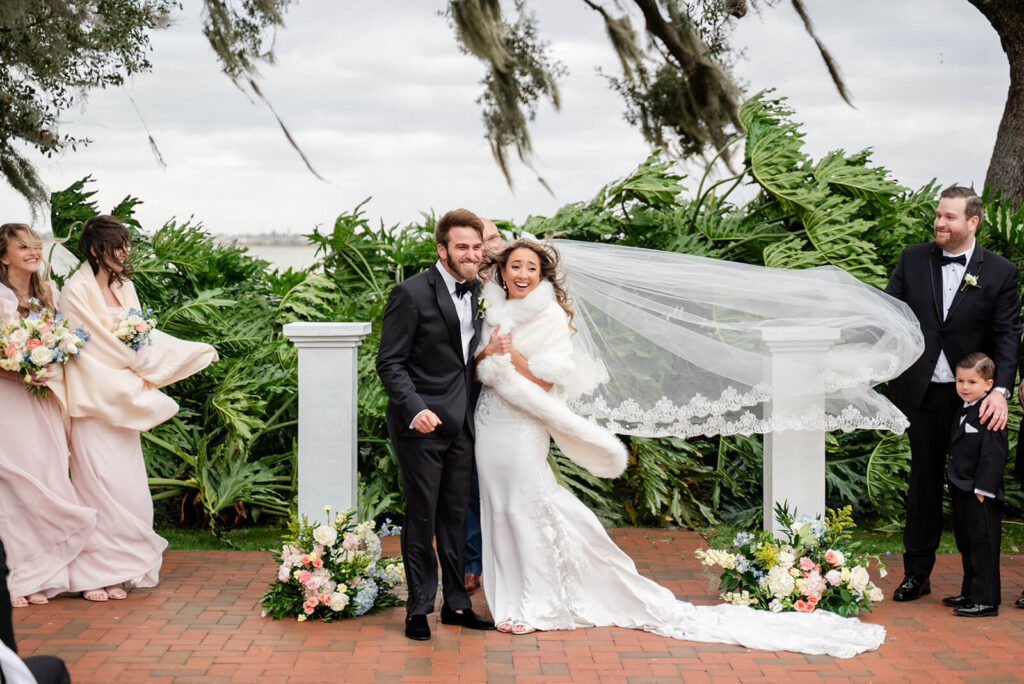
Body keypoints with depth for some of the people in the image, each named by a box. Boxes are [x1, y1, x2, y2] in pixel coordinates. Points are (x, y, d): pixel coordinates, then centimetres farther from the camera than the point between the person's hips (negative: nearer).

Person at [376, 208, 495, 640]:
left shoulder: (477, 292, 11)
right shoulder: (412, 294, -12)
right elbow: (390, 363, -13)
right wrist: (415, 409, -24)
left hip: (461, 425, 7)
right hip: (421, 425, -6)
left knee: (455, 517, 13)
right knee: (421, 517, 0)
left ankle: (455, 604, 22)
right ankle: (418, 609, 11)